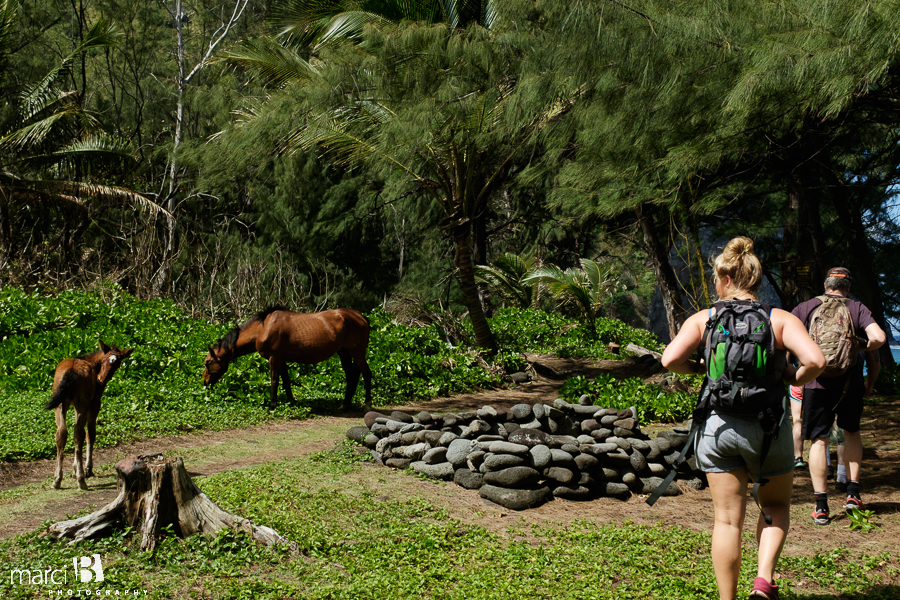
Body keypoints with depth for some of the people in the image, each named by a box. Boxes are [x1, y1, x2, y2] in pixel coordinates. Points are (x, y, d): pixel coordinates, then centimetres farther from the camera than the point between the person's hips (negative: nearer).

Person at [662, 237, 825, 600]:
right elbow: (815, 360, -15)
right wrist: (795, 378, 5)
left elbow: (670, 360, -11)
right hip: (767, 426, 0)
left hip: (716, 425, 1)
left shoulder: (703, 319, 2)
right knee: (776, 507, 22)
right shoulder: (780, 319, -1)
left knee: (727, 519, 9)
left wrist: (699, 368, 8)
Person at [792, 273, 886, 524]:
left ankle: (821, 506, 1)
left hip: (816, 383, -1)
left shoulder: (805, 308, 5)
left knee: (819, 440, 5)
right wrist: (869, 383, 3)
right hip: (850, 383, 1)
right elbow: (879, 337, -11)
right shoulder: (857, 309, 3)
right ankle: (853, 493, 20)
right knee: (851, 431, 23)